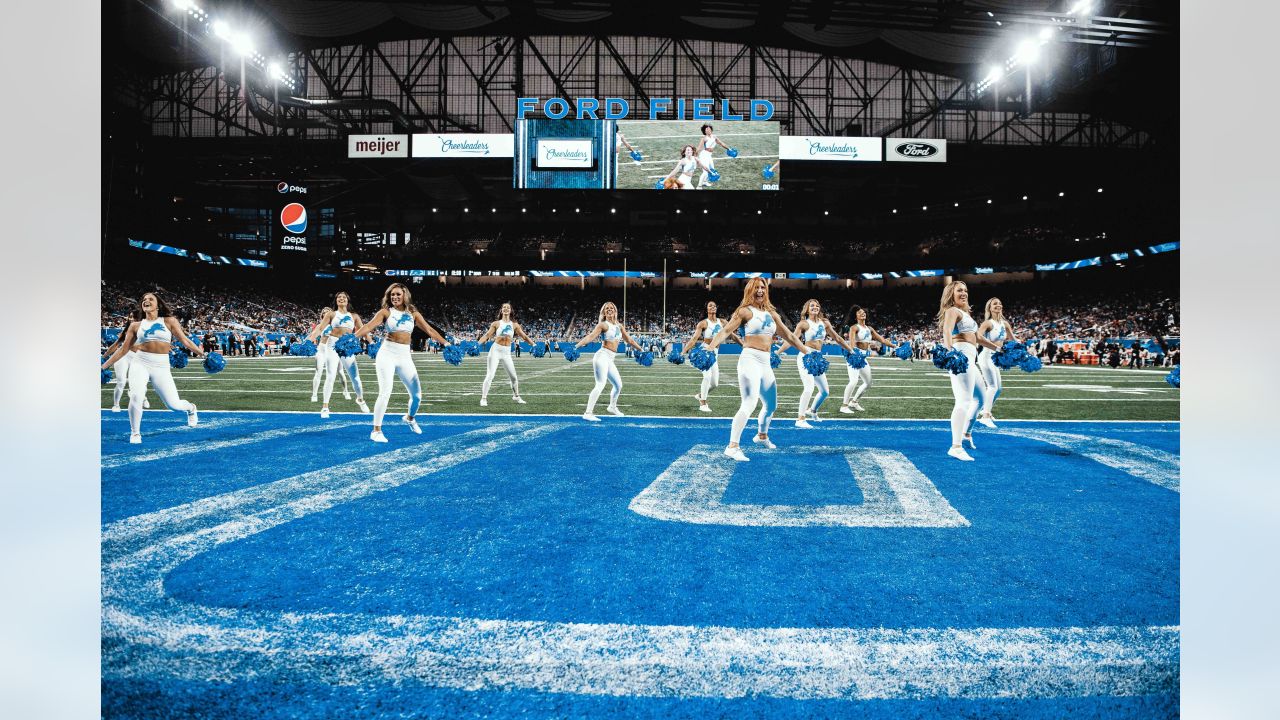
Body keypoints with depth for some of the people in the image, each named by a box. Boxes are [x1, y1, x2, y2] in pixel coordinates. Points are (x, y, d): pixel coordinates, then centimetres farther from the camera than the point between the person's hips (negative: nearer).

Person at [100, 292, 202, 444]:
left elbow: (185, 341, 3)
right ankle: (135, 433, 0)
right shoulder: (136, 325, 9)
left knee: (173, 405, -5)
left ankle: (190, 408, 34)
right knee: (136, 396, -23)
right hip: (140, 363, 1)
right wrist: (104, 366, 13)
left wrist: (203, 354, -7)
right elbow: (123, 349, 14)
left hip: (161, 366, -1)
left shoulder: (169, 321, 4)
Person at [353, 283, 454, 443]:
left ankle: (410, 418, 41)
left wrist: (445, 343, -2)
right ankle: (376, 431, -4)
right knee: (385, 393, -14)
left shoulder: (413, 314, 7)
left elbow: (429, 330, 6)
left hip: (405, 357, 4)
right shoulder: (385, 312, -2)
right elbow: (369, 326, -13)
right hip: (387, 354, -4)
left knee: (417, 394, 10)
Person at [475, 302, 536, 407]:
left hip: (507, 353, 3)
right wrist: (477, 344, -16)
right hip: (495, 351, -3)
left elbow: (524, 336, 7)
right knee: (490, 376, -10)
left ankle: (516, 396, 31)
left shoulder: (514, 325, 7)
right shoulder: (496, 323, 1)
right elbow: (487, 335, -4)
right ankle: (483, 398, -2)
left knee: (513, 376, 9)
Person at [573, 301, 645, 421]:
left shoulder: (619, 326, 15)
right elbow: (590, 336, -18)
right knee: (600, 385, -18)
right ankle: (588, 413, -19)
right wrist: (576, 346, -31)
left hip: (609, 360, 8)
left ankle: (612, 407, 41)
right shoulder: (603, 325, -5)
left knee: (618, 385, 18)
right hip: (602, 356, -8)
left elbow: (630, 341, 23)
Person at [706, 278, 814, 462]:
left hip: (765, 363, 8)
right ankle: (732, 446, -20)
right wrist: (711, 347, -29)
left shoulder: (771, 313, 15)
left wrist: (806, 350, 23)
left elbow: (788, 335, 22)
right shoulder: (745, 311, -4)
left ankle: (762, 436, 46)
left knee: (771, 405, 20)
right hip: (750, 360, -8)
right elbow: (726, 330, -14)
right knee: (749, 404, -22)